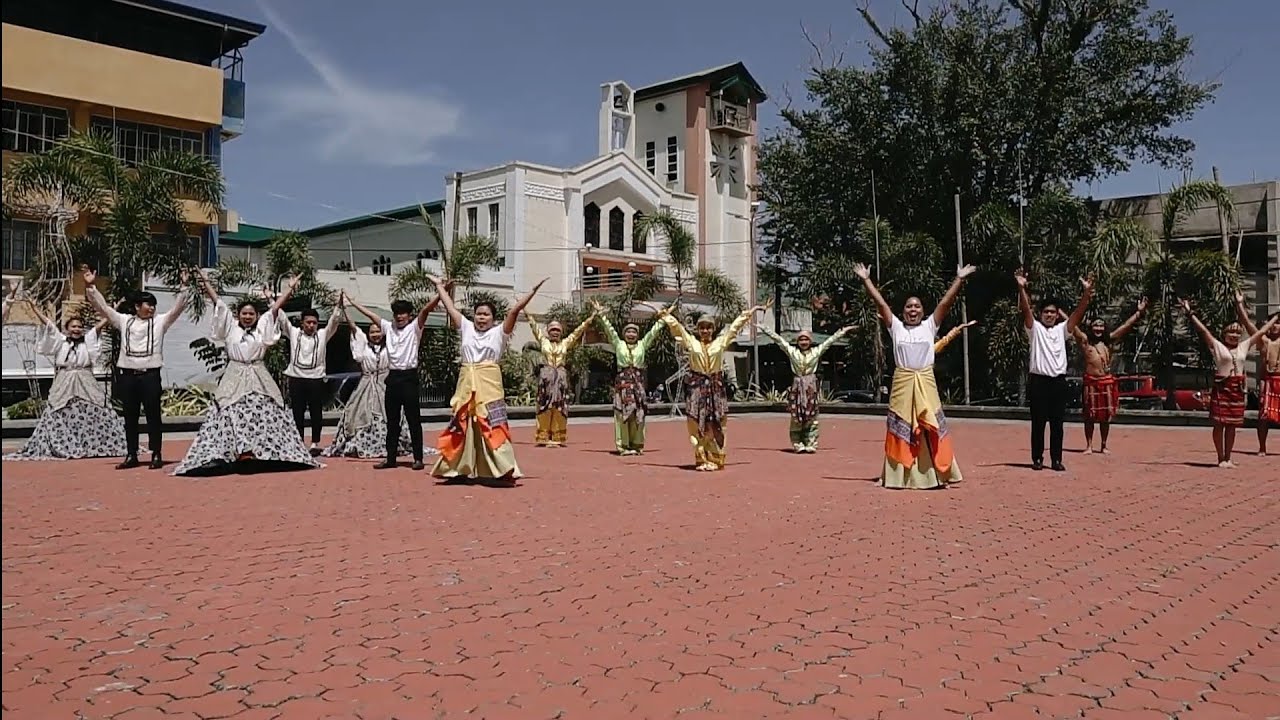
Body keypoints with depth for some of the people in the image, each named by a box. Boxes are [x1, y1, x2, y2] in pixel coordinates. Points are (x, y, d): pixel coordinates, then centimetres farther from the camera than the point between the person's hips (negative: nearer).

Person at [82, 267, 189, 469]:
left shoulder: (160, 322, 6)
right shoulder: (124, 320, 10)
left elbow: (178, 308, -3)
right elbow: (102, 306, 10)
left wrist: (184, 287, -13)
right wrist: (90, 287, 2)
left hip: (150, 375, -2)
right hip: (127, 375, 2)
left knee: (153, 415, 0)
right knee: (130, 417, 8)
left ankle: (156, 455, 6)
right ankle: (131, 455, 16)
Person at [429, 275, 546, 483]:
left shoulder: (499, 332, 4)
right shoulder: (466, 328, 14)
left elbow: (514, 310, -2)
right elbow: (450, 308, 20)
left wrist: (533, 290, -9)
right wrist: (439, 286, 27)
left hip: (489, 384, -4)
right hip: (467, 383, 4)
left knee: (494, 426, -8)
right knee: (461, 426, 8)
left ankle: (505, 469, -8)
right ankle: (460, 468, 18)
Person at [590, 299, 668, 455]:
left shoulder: (642, 345, 12)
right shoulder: (618, 344, 8)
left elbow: (653, 331, 12)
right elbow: (609, 329, 5)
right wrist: (601, 314, 0)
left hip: (639, 381, 2)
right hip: (623, 381, -1)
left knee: (639, 414, 1)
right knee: (623, 413, -4)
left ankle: (637, 445, 8)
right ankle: (623, 445, 0)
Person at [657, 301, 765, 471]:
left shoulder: (721, 341, 7)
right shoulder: (691, 341, 5)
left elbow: (736, 325, 12)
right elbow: (676, 326, 10)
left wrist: (753, 310, 17)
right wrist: (665, 315, 12)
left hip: (716, 387, 1)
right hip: (696, 387, -1)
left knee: (715, 426, 1)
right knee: (697, 425, -2)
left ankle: (715, 459, 6)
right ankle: (701, 459, 4)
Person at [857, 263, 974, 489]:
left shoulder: (930, 326, 9)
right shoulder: (896, 327, 8)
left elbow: (946, 302, 4)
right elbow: (880, 303, 5)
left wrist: (959, 279, -2)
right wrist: (866, 280, 2)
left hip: (926, 383, 0)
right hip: (902, 383, 0)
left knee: (931, 428, 1)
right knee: (900, 429, 3)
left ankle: (935, 474, 8)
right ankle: (899, 475, 10)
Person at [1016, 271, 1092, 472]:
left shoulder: (1062, 329, 12)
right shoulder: (1035, 328, 4)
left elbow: (1079, 312, 1)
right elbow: (1026, 309, -10)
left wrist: (1087, 292, -13)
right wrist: (1021, 288, -25)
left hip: (1059, 380, 3)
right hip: (1038, 380, -3)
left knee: (1057, 423, 5)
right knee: (1038, 422, 2)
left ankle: (1056, 459, 11)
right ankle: (1037, 459, 10)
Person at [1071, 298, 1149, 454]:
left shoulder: (1109, 340, 10)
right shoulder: (1085, 341, 2)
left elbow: (1126, 326, 10)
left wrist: (1139, 312, 6)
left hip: (1107, 382, 3)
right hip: (1091, 382, -3)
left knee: (1106, 415, 7)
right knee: (1089, 415, 2)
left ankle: (1104, 445, 18)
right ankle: (1089, 445, 8)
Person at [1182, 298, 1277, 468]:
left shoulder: (1244, 347, 11)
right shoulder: (1217, 346, -2)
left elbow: (1261, 331, 18)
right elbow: (1203, 330, -8)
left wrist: (1276, 317, 24)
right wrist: (1190, 314, -14)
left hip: (1237, 389, 4)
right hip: (1221, 388, -4)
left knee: (1232, 425, 8)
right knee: (1219, 424, -1)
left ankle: (1228, 458, 15)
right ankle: (1221, 458, 6)